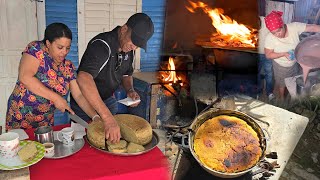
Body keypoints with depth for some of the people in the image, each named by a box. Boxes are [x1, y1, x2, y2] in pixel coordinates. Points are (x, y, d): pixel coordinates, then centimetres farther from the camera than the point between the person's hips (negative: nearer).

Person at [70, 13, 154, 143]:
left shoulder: (129, 49, -7)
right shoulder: (101, 45, -32)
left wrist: (130, 90, -12)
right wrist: (107, 117, -57)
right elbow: (83, 78, -49)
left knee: (111, 140, 17)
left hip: (108, 99, 6)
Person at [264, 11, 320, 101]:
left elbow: (312, 27, -22)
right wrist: (283, 54, -34)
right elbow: (268, 55, -22)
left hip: (295, 64, 3)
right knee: (282, 85, 22)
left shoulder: (294, 27, -28)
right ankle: (282, 99, 52)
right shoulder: (270, 38, -31)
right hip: (280, 67, -2)